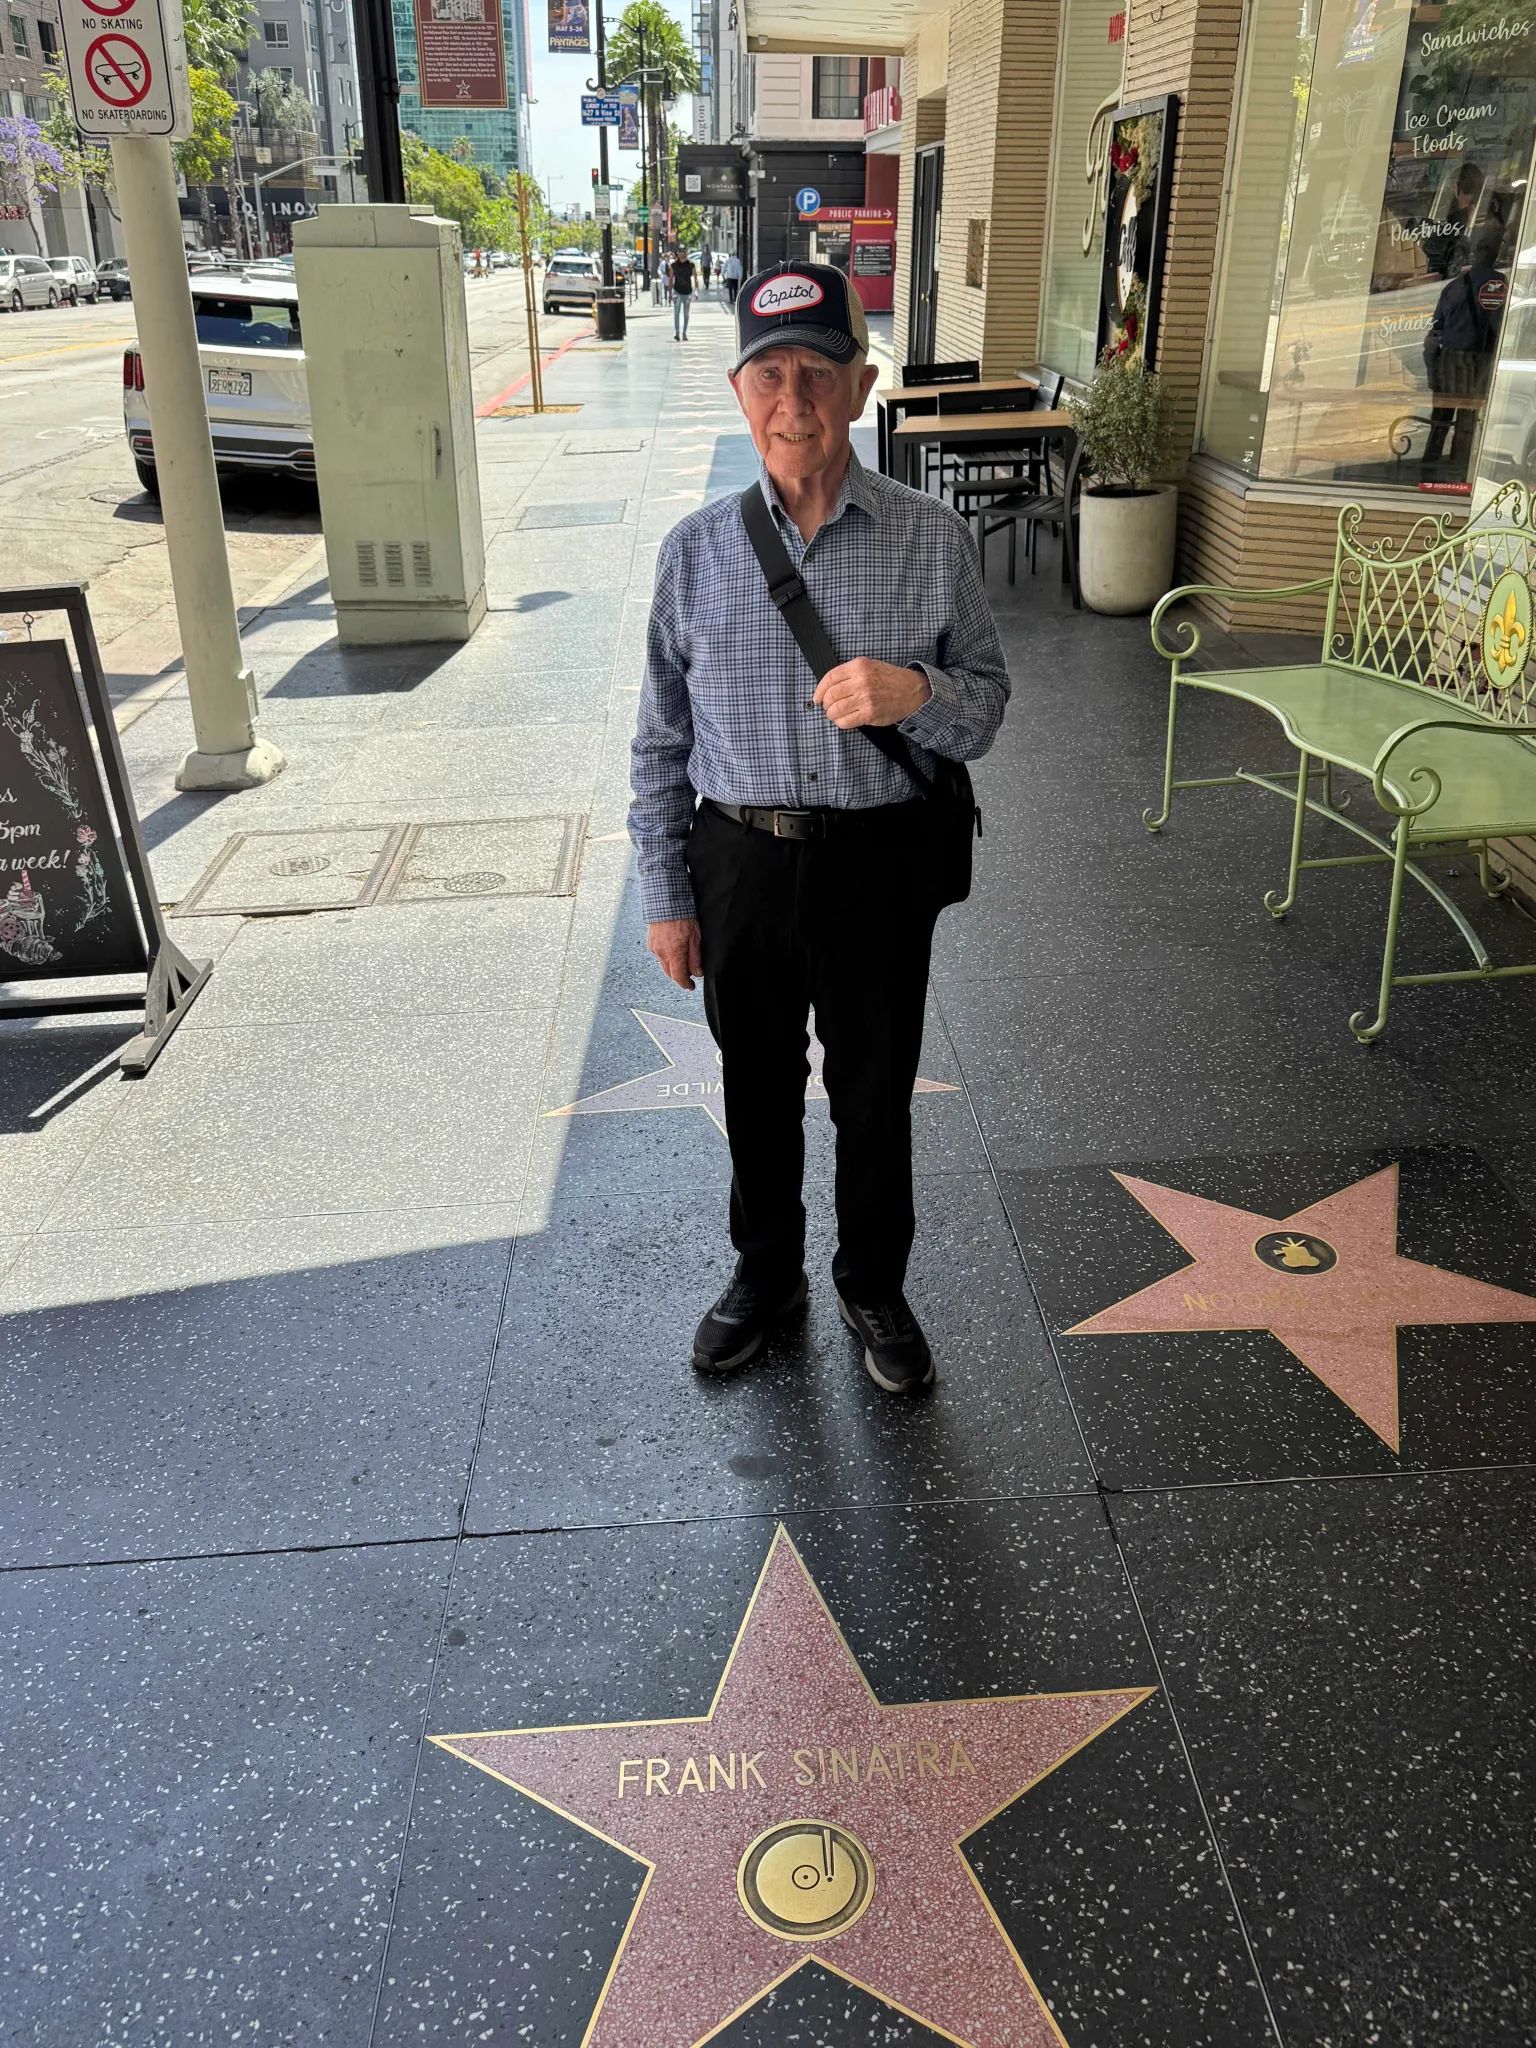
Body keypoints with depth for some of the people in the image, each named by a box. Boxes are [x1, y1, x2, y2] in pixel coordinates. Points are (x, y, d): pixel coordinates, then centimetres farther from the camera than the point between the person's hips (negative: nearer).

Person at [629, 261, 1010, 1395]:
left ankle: (874, 1287, 39)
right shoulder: (697, 547, -2)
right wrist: (666, 899, 2)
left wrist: (916, 691, -22)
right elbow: (661, 739, 3)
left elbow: (986, 707, 1)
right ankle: (767, 1272, 43)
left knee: (876, 1094, 14)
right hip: (738, 863, 1)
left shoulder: (934, 538, -5)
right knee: (758, 1089, 18)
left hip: (878, 863, -1)